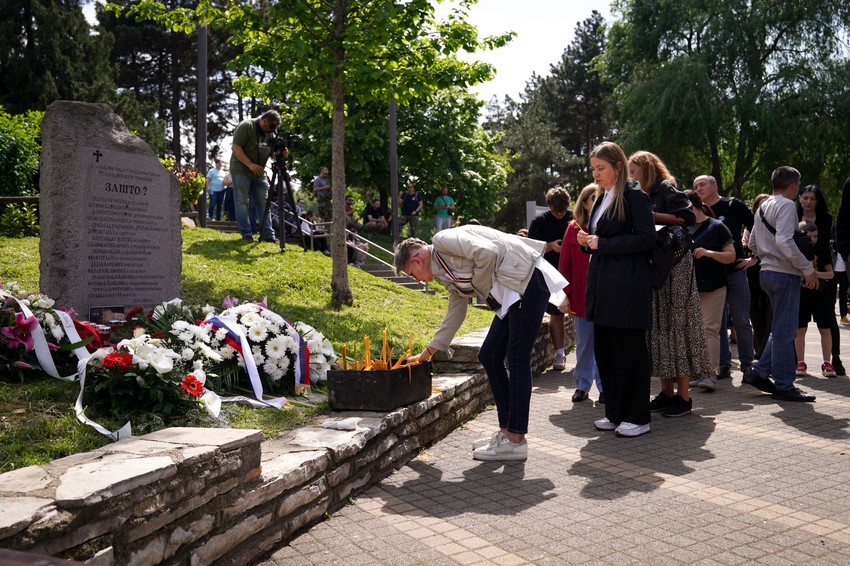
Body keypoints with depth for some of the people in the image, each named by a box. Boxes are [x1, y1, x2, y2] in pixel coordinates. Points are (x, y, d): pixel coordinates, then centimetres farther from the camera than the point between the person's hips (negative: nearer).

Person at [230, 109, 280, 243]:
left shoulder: (269, 133, 8)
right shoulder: (246, 126, -11)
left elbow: (271, 153, 15)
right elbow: (235, 147, -17)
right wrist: (250, 165, -22)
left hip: (259, 172, 6)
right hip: (241, 170, -6)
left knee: (264, 203, 3)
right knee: (243, 202, -4)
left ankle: (268, 235, 5)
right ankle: (246, 234, 0)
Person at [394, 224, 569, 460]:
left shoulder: (443, 239, -8)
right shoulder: (450, 276, 20)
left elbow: (487, 252, -22)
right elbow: (454, 317, 28)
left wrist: (482, 288, -6)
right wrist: (426, 353, 33)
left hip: (529, 281, -10)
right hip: (510, 295, 10)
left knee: (517, 359, -7)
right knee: (489, 357, 9)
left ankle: (516, 441, 0)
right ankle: (506, 430, 18)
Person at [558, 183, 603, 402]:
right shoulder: (573, 229, 2)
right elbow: (564, 264, 3)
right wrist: (566, 294, -3)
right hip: (581, 296, 1)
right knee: (583, 344, 12)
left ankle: (605, 386, 18)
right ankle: (582, 385, 23)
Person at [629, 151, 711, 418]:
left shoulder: (666, 189, -4)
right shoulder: (645, 197, 19)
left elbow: (688, 217, -17)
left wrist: (651, 215, -18)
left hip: (674, 267, -8)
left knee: (676, 324, -7)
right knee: (658, 325, 5)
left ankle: (684, 396, -3)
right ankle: (666, 392, 10)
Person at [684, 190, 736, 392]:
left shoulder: (716, 227, -2)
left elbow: (731, 256, -4)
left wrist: (709, 253, -18)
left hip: (712, 287, -5)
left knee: (710, 330, -8)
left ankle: (711, 374, -9)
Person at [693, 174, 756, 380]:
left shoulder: (733, 205, 1)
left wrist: (754, 257, -2)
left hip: (736, 271, -3)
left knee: (741, 320, 0)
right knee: (717, 322, 5)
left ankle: (747, 364, 9)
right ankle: (724, 364, 12)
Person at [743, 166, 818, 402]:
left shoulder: (763, 207, 16)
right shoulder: (786, 206, -12)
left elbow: (752, 244, 22)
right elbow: (784, 241, -25)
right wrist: (808, 268, -19)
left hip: (767, 271, 9)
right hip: (785, 273, -9)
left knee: (782, 329, 18)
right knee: (785, 331, -3)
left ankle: (759, 373, 17)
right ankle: (784, 386, 3)